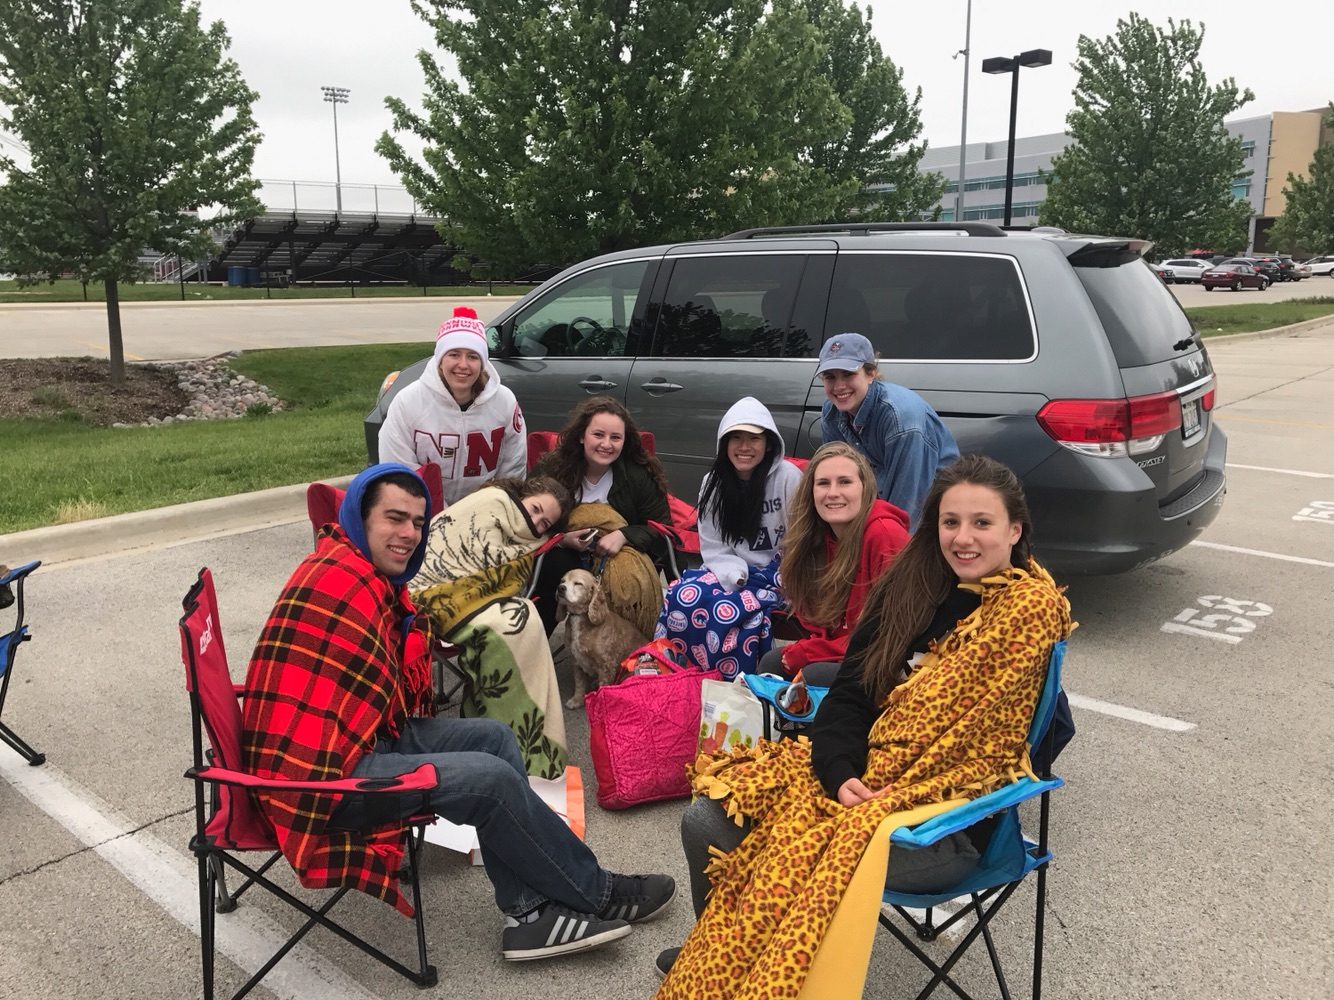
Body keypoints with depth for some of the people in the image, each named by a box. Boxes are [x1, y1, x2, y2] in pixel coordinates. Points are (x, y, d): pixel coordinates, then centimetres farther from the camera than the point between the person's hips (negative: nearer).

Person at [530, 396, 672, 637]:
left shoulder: (640, 475, -5)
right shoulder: (550, 471, -4)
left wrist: (623, 536, -21)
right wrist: (563, 539, -21)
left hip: (620, 557, 0)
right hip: (566, 556, 1)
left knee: (630, 577, -34)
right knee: (554, 563, -33)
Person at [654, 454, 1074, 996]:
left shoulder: (1032, 607, -10)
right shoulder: (912, 585, 8)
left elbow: (982, 746, -16)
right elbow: (850, 692, 4)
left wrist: (872, 791, -20)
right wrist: (842, 774, -14)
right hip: (857, 773, 6)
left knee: (812, 861, -30)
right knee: (706, 821, -5)